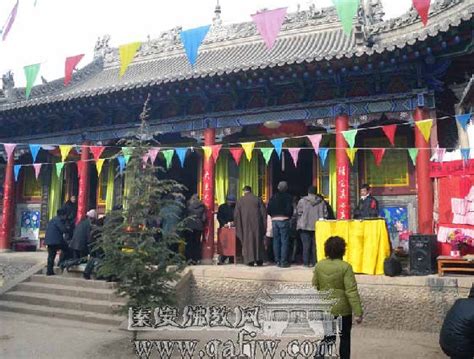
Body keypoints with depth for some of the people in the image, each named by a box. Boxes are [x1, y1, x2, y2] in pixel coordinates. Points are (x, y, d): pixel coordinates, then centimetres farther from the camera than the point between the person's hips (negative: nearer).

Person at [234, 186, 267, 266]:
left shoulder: (240, 201, 2)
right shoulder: (258, 199, 2)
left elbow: (236, 215, 2)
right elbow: (264, 212, 1)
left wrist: (238, 227, 11)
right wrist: (264, 225, 6)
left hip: (245, 224, 0)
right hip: (257, 223, 1)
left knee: (247, 241, 5)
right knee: (258, 241, 9)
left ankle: (250, 260, 0)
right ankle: (259, 260, 10)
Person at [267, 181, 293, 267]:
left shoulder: (273, 196, 7)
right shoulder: (288, 197, -6)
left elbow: (269, 209, 6)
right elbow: (289, 209, -12)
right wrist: (289, 217, 6)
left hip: (274, 220, 4)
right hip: (284, 220, -4)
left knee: (276, 241, 10)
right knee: (284, 241, -1)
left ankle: (277, 261, 14)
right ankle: (283, 262, -2)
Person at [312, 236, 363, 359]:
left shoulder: (319, 265, -3)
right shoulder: (345, 267, -16)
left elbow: (314, 288, 5)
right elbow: (351, 291, -18)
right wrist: (358, 312, -14)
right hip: (342, 310, -3)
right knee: (344, 338, 14)